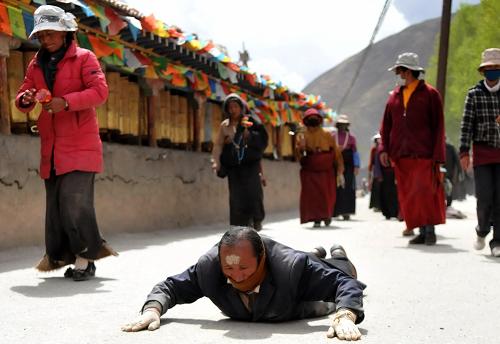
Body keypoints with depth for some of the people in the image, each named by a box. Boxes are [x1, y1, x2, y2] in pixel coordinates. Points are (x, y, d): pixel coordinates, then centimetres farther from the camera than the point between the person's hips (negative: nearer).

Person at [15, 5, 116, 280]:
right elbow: (22, 97, 15)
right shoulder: (36, 65, 16)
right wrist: (25, 100, -11)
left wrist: (66, 101, -24)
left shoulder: (84, 58, -1)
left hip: (80, 143, -6)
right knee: (55, 204, 7)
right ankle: (61, 255, 16)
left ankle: (85, 256, -4)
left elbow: (100, 91, -12)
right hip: (51, 148, 6)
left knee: (75, 202, -15)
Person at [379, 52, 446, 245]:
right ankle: (422, 232, 11)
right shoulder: (395, 96, 14)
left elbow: (438, 127, -2)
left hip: (423, 153, -5)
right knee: (408, 196, 4)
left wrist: (438, 155, -8)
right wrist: (384, 149, 1)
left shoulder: (430, 94, 1)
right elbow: (386, 125, 15)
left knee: (425, 192, -9)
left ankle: (430, 231, 2)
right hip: (401, 155, 5)